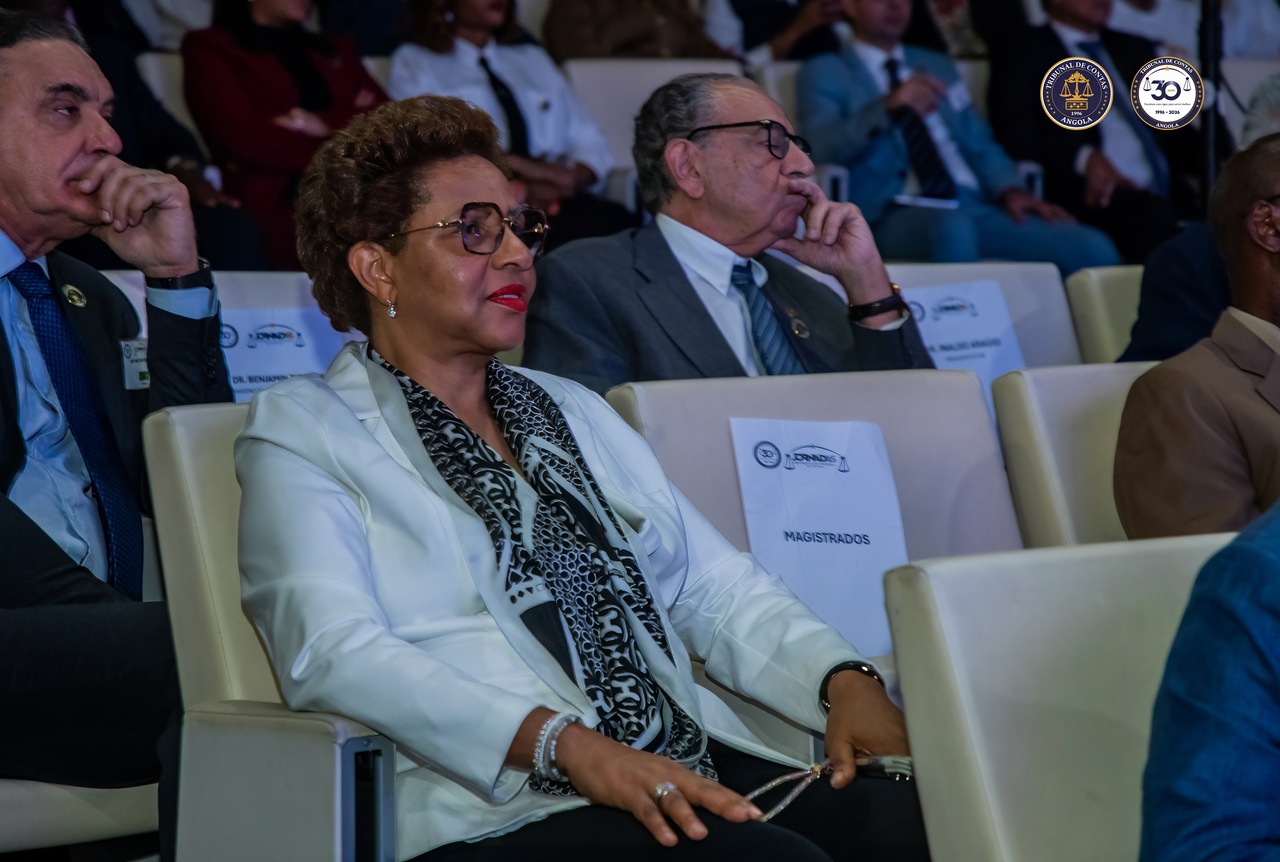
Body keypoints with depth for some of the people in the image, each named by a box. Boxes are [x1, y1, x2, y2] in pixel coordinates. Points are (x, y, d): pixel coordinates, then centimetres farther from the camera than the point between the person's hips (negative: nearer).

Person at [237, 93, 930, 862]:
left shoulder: (573, 412, 27)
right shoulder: (300, 433, 5)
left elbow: (716, 586, 21)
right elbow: (333, 652, -11)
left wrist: (844, 680, -1)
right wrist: (566, 744, -23)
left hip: (697, 768, 6)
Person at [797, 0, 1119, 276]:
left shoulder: (938, 67, 28)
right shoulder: (824, 73, 11)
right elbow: (820, 148, -8)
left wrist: (1010, 191, 1)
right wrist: (888, 107, -25)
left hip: (973, 209, 5)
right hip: (893, 216, -5)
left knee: (1092, 249, -20)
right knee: (952, 227, -42)